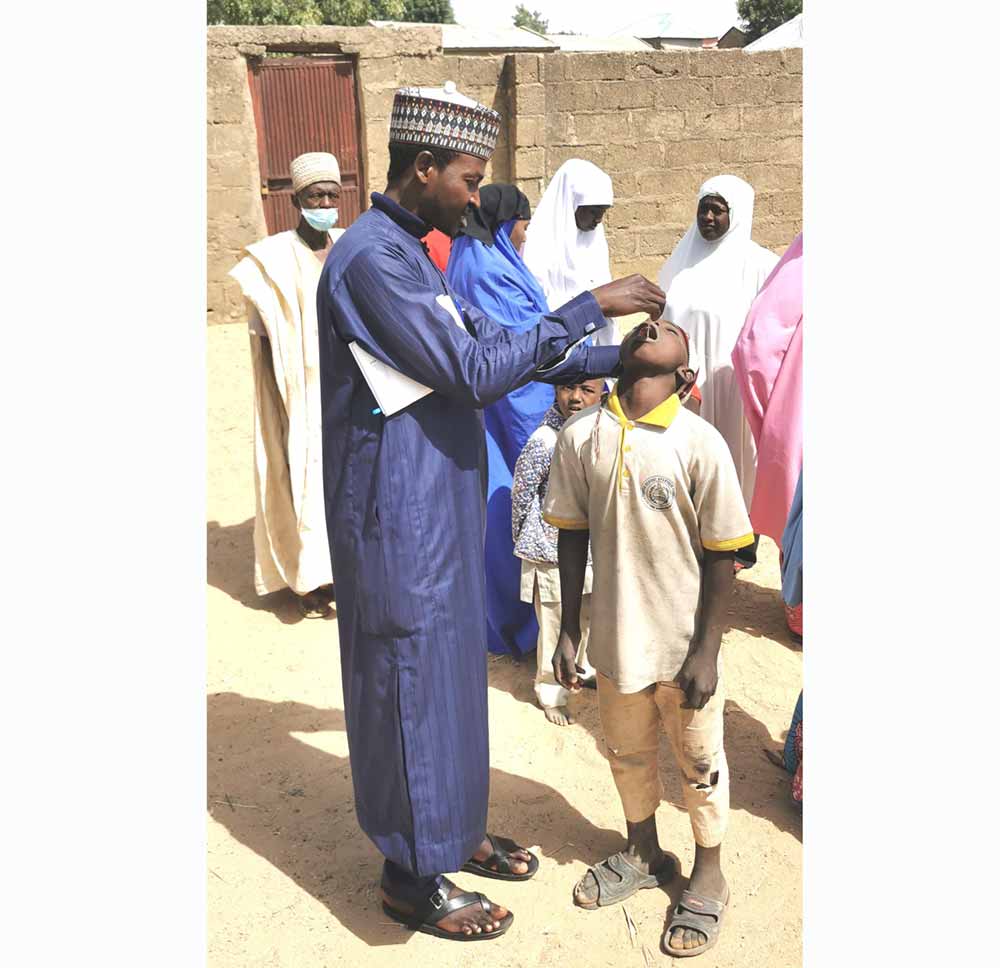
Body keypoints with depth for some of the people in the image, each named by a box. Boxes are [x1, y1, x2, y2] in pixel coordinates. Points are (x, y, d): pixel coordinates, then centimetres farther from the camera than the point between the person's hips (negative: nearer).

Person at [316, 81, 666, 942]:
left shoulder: (409, 253, 13)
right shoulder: (371, 259, -19)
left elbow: (493, 343, 14)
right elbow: (475, 372, -25)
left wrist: (621, 360, 8)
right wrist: (591, 307, -20)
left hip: (439, 510, 10)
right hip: (399, 522, -10)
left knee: (451, 670, 19)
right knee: (412, 682, 4)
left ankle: (452, 830, 38)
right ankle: (414, 878, 23)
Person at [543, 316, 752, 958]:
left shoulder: (700, 444, -17)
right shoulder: (582, 436, -7)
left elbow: (721, 557, -11)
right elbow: (574, 537, 2)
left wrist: (707, 651, -10)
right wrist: (569, 631, 5)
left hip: (683, 643, -3)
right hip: (617, 637, 3)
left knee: (698, 762, 17)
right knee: (627, 753, 23)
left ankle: (709, 875, 42)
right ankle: (643, 855, 49)